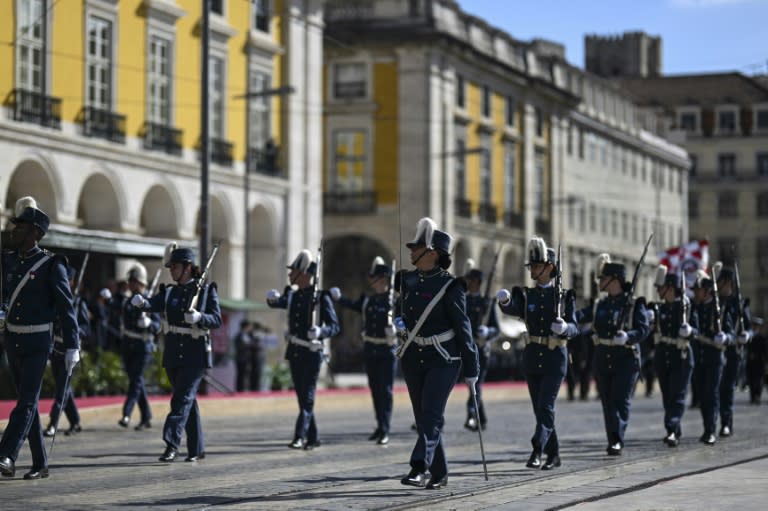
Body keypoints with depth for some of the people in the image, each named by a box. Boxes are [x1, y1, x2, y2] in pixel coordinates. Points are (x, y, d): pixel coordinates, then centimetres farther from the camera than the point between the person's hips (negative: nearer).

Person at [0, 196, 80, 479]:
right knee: (28, 402, 9)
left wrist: (72, 347, -13)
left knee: (26, 401, -12)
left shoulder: (51, 264, -11)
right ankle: (40, 464, 15)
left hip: (37, 342, -6)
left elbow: (66, 307, -10)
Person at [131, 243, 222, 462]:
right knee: (187, 400, 11)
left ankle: (171, 445, -18)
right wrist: (140, 302, -32)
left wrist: (198, 317, -28)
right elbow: (152, 304, -9)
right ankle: (196, 448, 19)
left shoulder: (206, 290, -2)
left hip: (195, 355, -5)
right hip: (173, 354, 5)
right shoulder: (169, 292, 8)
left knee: (182, 398, -13)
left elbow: (217, 319, -9)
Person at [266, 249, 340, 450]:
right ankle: (312, 438, 19)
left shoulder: (321, 297, -9)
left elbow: (335, 326, -10)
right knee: (302, 397, 10)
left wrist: (320, 331, -30)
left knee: (307, 397, -9)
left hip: (312, 353, -7)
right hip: (294, 352, 7)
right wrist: (272, 298, -18)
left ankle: (300, 437, -13)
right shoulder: (292, 296, 11)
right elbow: (277, 303, 5)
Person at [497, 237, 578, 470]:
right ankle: (554, 455, 19)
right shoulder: (526, 295, 6)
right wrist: (504, 300, -39)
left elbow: (574, 328, -5)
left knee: (546, 406, -14)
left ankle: (537, 451, -19)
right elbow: (511, 308, -16)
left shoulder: (564, 296, 1)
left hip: (555, 358, -4)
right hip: (532, 357, 4)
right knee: (540, 409, 8)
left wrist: (564, 327, -29)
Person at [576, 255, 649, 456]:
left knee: (620, 400, -11)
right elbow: (580, 316, 2)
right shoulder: (600, 305, 11)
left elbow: (643, 329, -12)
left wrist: (627, 337, -30)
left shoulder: (634, 304, -4)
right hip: (602, 359, 5)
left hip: (626, 358, -5)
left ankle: (617, 441, -15)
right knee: (607, 401, 8)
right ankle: (613, 441, 16)